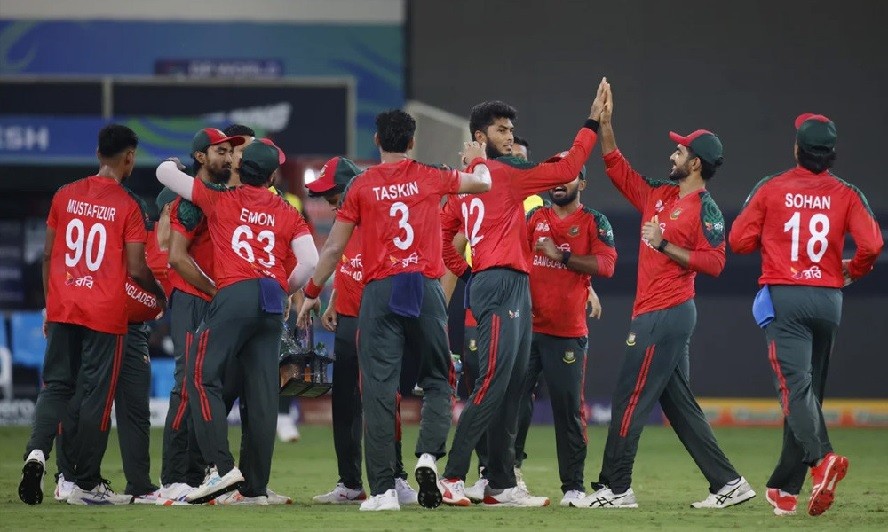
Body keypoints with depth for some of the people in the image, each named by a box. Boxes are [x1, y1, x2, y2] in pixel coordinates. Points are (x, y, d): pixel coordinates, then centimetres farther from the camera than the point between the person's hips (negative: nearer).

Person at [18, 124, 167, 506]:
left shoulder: (65, 195, 6)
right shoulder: (128, 206, -6)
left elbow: (47, 255, 10)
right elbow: (136, 270, -8)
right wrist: (162, 296, 12)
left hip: (62, 307, 4)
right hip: (105, 314, -4)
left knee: (56, 385, 12)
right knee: (95, 395, 3)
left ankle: (37, 450, -14)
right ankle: (86, 484, 7)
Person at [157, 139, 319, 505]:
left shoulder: (220, 199, 10)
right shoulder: (287, 213, 17)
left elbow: (164, 172, 15)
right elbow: (310, 261, 6)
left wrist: (175, 164, 38)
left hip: (235, 294, -4)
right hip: (273, 304, 4)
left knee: (203, 376, -5)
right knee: (261, 393, 4)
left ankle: (222, 466, -20)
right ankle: (256, 487, 3)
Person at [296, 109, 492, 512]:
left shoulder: (362, 185, 4)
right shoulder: (429, 178, 6)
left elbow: (333, 247, 5)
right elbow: (482, 183, 23)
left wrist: (312, 292, 16)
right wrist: (477, 159, 45)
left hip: (380, 290, -1)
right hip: (425, 288, 1)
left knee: (379, 389, -2)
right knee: (437, 380, 15)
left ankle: (384, 490, -6)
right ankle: (428, 455, -10)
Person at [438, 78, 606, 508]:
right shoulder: (502, 174, -9)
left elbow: (442, 232, 20)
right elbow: (565, 171, -11)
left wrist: (463, 269, 20)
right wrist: (591, 125, -5)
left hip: (512, 291, 10)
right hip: (500, 284, -10)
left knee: (510, 390, 10)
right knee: (492, 384, -13)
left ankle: (502, 485, 12)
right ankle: (453, 478, -16)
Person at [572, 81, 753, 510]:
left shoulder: (705, 209, -10)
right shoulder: (658, 195, 15)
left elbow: (713, 262, -18)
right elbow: (616, 168, 20)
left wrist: (665, 246, -20)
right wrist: (604, 123, 12)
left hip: (666, 316, -9)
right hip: (653, 314, 9)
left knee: (630, 398, -8)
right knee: (678, 403, 10)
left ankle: (615, 488, -6)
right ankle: (728, 484, 11)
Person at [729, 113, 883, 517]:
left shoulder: (770, 189, -1)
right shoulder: (845, 194, 2)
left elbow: (739, 240, -1)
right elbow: (871, 244, -10)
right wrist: (852, 271, 10)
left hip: (784, 298, -3)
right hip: (828, 299, 3)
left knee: (795, 387, -14)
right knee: (808, 390, 13)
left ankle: (821, 457, -40)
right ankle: (785, 487, 17)